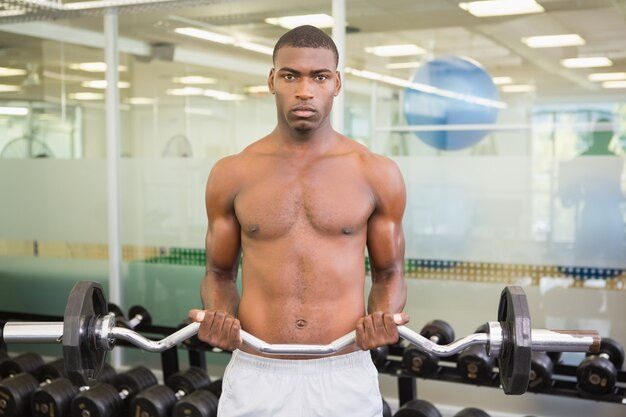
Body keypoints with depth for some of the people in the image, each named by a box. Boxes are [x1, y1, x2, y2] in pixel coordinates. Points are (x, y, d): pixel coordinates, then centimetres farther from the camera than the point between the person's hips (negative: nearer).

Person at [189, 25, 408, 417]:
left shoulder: (377, 174, -1)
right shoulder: (232, 174, 1)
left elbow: (389, 273, 8)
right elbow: (220, 272, 10)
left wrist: (386, 315, -12)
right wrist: (218, 315, -10)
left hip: (344, 376, 0)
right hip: (254, 375, 1)